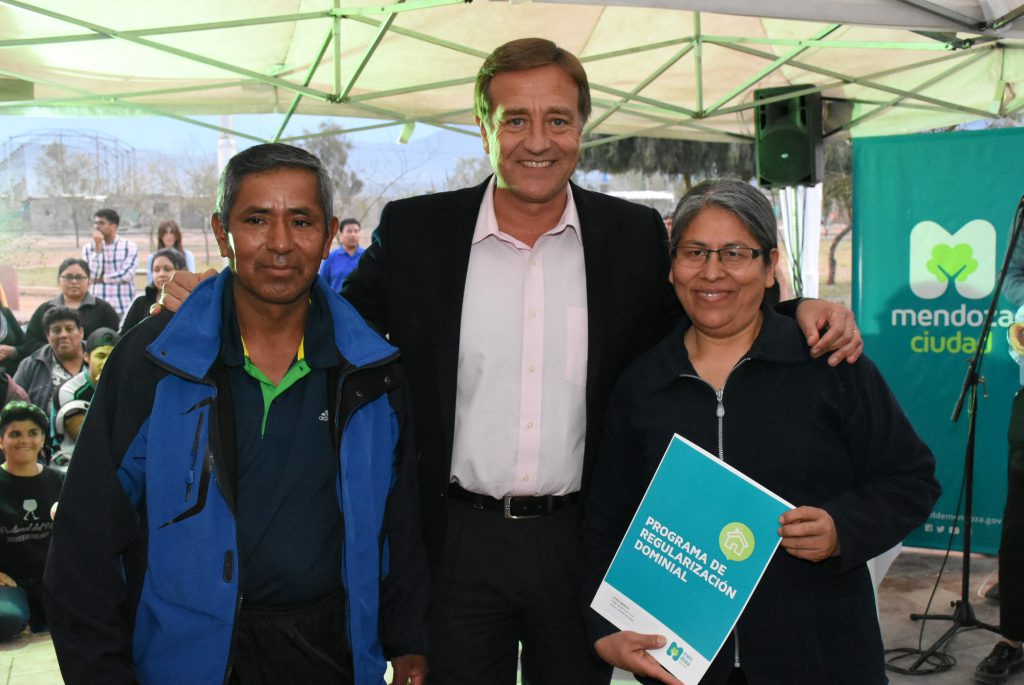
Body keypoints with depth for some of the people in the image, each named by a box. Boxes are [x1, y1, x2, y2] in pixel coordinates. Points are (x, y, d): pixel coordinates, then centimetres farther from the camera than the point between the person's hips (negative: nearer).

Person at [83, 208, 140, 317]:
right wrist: (98, 246, -9)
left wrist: (102, 279, -4)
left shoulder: (130, 246, -1)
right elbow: (93, 274, -7)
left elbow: (127, 274, -10)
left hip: (124, 308, -1)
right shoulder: (88, 247, 5)